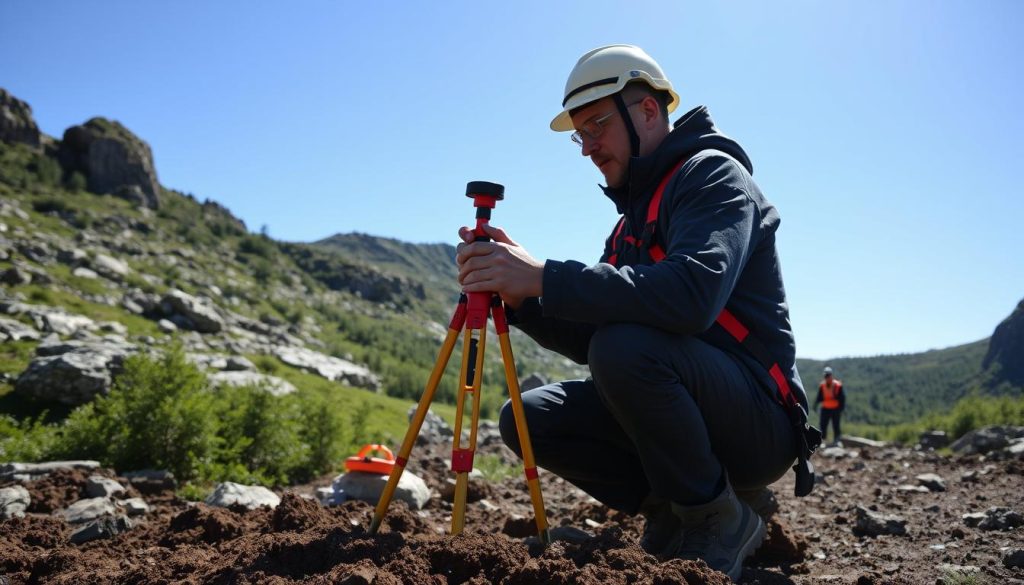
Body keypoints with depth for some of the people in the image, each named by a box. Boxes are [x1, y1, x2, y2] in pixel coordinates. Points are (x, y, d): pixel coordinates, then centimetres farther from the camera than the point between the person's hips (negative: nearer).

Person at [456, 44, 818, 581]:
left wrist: (544, 277, -31)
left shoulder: (712, 174, -11)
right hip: (691, 414, 8)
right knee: (527, 419, -5)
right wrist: (519, 294, -9)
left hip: (759, 422, -7)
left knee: (626, 346, -33)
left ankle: (718, 523, -11)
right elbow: (588, 338, 9)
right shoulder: (634, 214, 16)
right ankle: (674, 513, 5)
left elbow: (693, 295, -33)